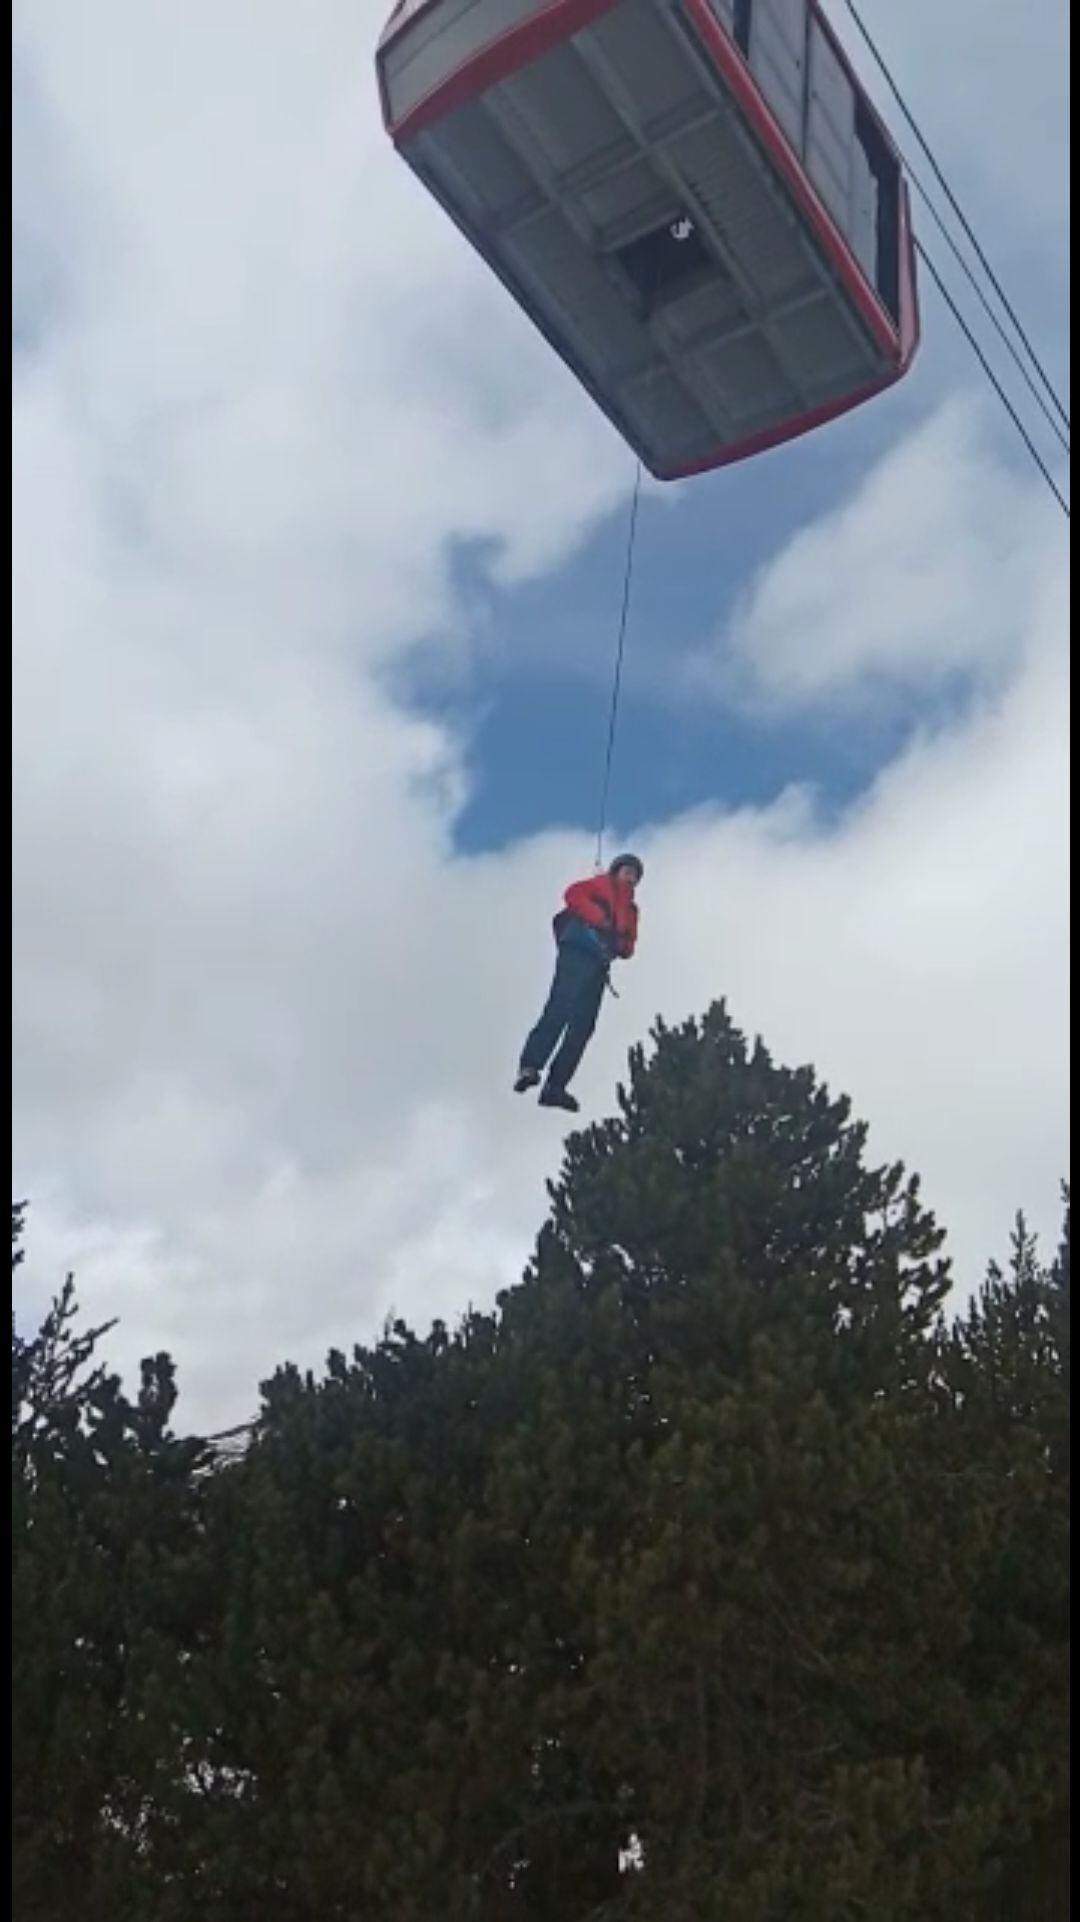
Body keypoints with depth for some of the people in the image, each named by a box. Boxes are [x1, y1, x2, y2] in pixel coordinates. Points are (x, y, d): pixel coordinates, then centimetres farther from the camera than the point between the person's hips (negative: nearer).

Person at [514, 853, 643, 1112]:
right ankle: (529, 1067, -34)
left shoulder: (630, 909, 31)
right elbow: (573, 894, -7)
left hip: (599, 965, 7)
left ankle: (554, 1087, -7)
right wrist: (599, 918, -16)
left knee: (582, 1027, -3)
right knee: (561, 1007, -24)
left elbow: (628, 945, 24)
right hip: (578, 952, -7)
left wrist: (623, 945, 1)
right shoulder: (601, 885, 13)